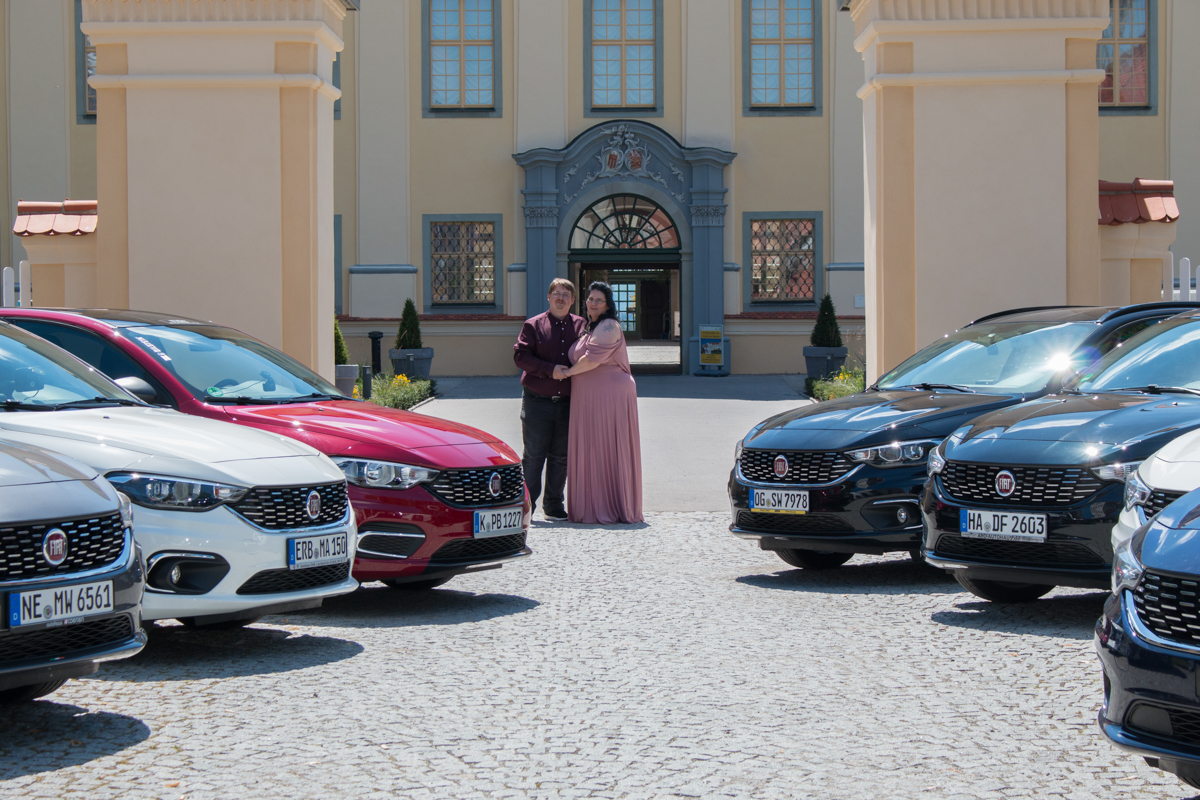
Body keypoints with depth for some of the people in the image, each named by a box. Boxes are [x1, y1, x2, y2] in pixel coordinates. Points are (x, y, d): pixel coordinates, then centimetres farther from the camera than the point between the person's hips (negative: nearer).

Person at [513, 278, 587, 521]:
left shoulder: (581, 326, 10)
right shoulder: (533, 325, 2)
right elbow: (520, 355, -6)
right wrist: (550, 370, -15)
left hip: (567, 403, 3)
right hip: (536, 401, -3)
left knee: (561, 457, 8)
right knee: (533, 456, 0)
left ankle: (553, 506, 18)